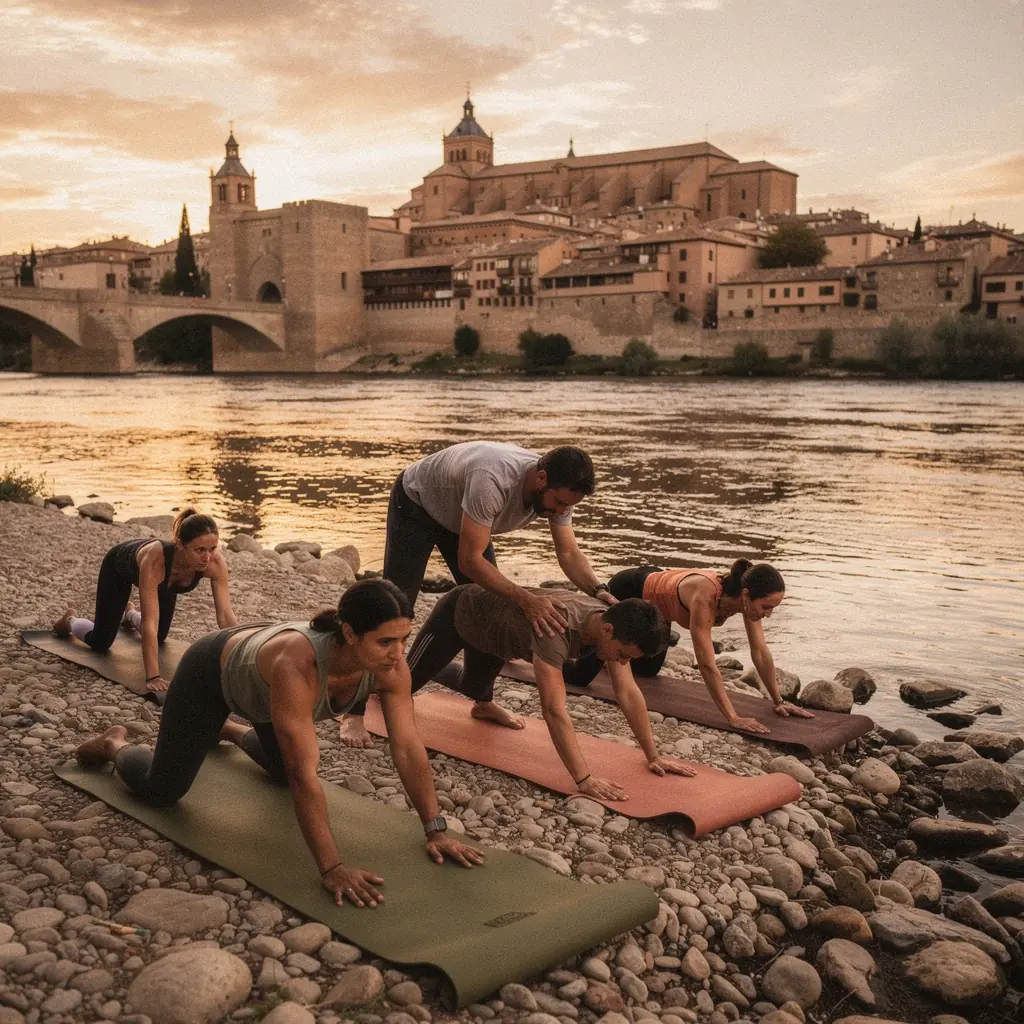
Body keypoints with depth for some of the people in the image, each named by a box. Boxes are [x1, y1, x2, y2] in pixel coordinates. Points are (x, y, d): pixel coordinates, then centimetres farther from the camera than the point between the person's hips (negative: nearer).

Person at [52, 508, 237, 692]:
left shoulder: (215, 562, -39)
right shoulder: (154, 558, -49)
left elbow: (225, 615, -38)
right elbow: (150, 621, -51)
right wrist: (152, 676, -57)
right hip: (121, 565, -4)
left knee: (159, 637, 18)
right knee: (101, 642, 1)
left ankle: (130, 615, 52)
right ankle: (70, 620, 34)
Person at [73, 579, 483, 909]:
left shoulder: (390, 665, -32)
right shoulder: (296, 665, -49)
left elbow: (409, 749, -25)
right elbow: (305, 776, -47)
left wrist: (435, 830, -27)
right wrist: (332, 868, -47)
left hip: (261, 683, 6)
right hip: (213, 670, -6)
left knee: (284, 772, 24)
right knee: (162, 791, -1)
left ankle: (233, 730, 52)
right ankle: (114, 745, 31)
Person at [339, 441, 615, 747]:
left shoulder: (557, 489, -22)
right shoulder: (492, 481, -46)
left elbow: (569, 552, -18)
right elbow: (469, 561, -43)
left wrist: (599, 591, -36)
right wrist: (525, 599, -52)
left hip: (458, 514, 7)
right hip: (416, 503, -7)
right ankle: (353, 713, -7)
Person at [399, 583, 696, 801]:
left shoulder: (612, 625, -23)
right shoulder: (556, 627, -46)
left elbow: (628, 693, -16)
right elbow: (554, 709, -49)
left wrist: (653, 756, -17)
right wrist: (584, 779, -50)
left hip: (490, 623, 6)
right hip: (458, 614, -6)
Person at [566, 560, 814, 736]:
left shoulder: (747, 597, -23)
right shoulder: (705, 596, -44)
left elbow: (761, 653, -12)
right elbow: (706, 664, -44)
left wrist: (778, 701, -10)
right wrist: (733, 718, -42)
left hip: (653, 604, 8)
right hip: (626, 592, -8)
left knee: (648, 670, 30)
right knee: (580, 676, -6)